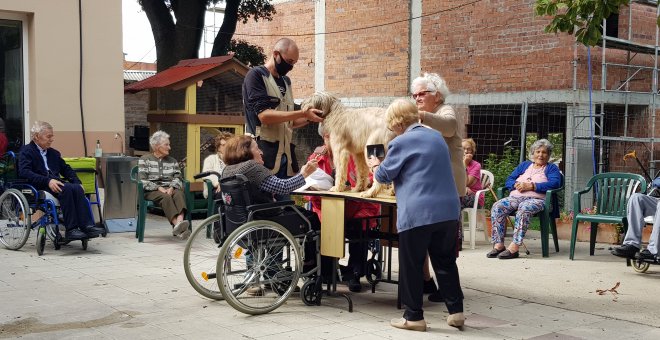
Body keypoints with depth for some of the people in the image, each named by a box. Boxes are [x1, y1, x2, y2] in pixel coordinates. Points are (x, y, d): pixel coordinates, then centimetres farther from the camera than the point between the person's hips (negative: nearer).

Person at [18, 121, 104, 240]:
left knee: (77, 188, -26)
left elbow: (66, 169, 25)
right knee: (66, 189, -34)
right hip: (40, 187, -6)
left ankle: (87, 226, -35)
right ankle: (71, 229, -36)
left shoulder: (54, 153, 27)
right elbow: (24, 172, -11)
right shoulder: (26, 151, 5)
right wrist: (48, 181, -23)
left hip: (56, 183, 6)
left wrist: (78, 182, 3)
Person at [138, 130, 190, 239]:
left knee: (179, 194, -33)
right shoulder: (144, 160, 11)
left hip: (170, 189, 3)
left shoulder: (172, 161, 23)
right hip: (152, 191, -3)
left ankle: (179, 222, -59)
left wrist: (172, 187, -14)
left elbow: (178, 178, 9)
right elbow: (142, 181, -2)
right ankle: (178, 226, -57)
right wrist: (158, 188, -17)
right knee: (166, 197, -37)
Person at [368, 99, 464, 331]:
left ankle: (414, 316, 9)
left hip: (417, 213, -7)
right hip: (448, 210, 7)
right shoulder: (437, 137, 17)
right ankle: (456, 311, 17)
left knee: (411, 266, 4)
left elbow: (384, 175, 4)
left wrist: (375, 165, 25)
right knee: (445, 262, 15)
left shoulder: (401, 142, -5)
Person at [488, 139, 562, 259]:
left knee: (524, 209, -39)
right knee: (497, 206, -25)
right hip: (515, 197, 5)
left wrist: (531, 186, -13)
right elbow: (509, 180, 19)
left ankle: (514, 247, -43)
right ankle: (498, 244, -27)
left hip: (537, 199, -4)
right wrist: (517, 185, -6)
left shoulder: (551, 168, 16)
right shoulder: (524, 165, 28)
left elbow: (554, 183, -5)